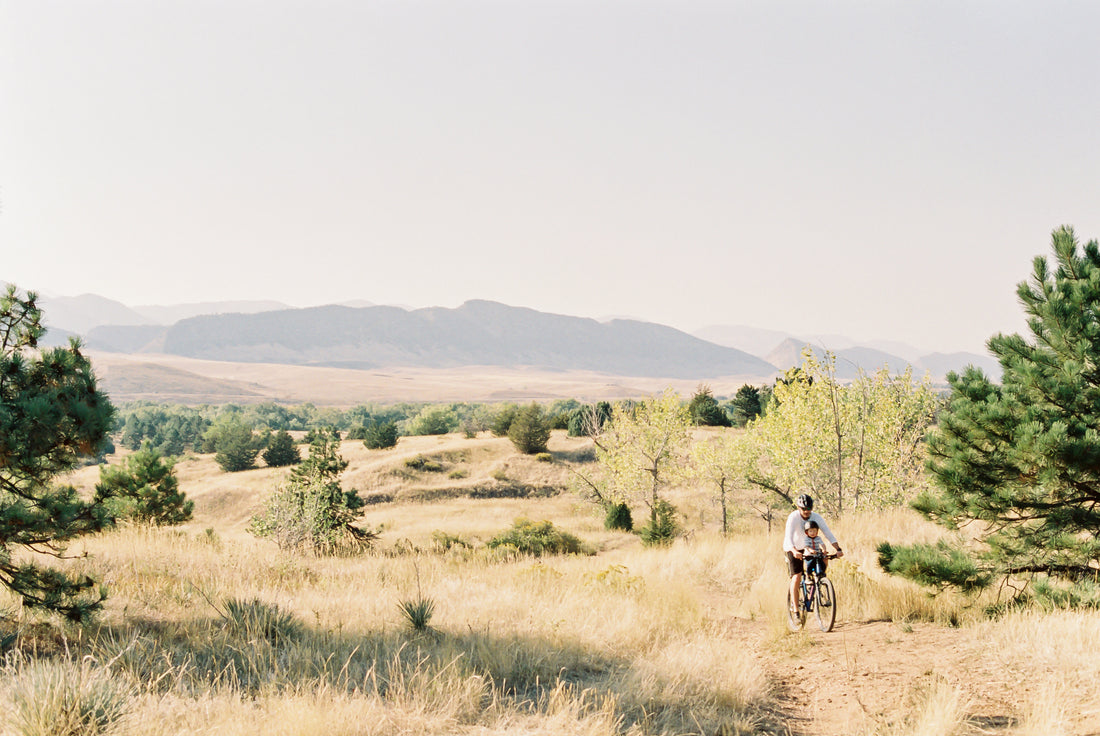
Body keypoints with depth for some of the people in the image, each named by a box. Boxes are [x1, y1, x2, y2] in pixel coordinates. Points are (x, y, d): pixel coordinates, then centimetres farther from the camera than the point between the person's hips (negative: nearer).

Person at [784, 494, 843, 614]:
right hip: (793, 549, -4)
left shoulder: (816, 517, -16)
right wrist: (795, 551, -56)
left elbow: (828, 533, -21)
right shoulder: (793, 517, -27)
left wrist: (838, 549, -35)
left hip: (808, 546, 4)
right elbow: (789, 537, -38)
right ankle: (795, 609, -11)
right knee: (796, 577, -16)